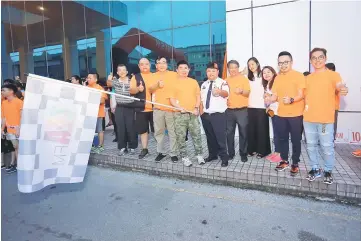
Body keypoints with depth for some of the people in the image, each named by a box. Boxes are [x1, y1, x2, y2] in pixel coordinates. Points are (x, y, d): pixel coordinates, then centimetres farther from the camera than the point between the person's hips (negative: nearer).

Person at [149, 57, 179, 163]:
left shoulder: (173, 74, 5)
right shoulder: (153, 76, 12)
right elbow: (150, 89, 1)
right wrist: (157, 85, -18)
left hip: (171, 107, -2)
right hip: (158, 108, 3)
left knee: (172, 132, -1)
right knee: (158, 131, 8)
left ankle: (174, 153, 8)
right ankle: (161, 152, 20)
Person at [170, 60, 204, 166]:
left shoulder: (194, 82, 12)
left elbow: (198, 96, 12)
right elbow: (172, 99, -1)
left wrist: (196, 108, -4)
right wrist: (180, 107, -16)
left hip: (193, 113, 2)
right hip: (179, 114, -2)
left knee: (197, 135, 4)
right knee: (181, 137, 2)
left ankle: (199, 155, 16)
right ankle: (184, 157, 13)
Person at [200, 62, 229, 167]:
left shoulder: (222, 82, -7)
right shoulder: (204, 84, 14)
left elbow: (226, 93, -27)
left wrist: (219, 91, -50)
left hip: (218, 115, -6)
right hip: (206, 114, 6)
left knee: (221, 137, -3)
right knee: (210, 137, 14)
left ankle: (224, 157, 10)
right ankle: (212, 154, 29)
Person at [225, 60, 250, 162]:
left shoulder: (244, 79, 1)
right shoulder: (226, 80, 11)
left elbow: (248, 93, -7)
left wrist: (242, 91, -27)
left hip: (242, 110, -3)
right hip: (229, 110, 3)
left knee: (243, 133, 2)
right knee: (229, 133, 7)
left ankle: (243, 154, 14)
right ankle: (231, 153, 20)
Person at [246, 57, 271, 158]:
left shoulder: (263, 76, -1)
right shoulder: (249, 78, 16)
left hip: (261, 106, -4)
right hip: (250, 107, 5)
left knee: (261, 129, 1)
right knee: (251, 128, 5)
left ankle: (262, 151, 10)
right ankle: (252, 149, 16)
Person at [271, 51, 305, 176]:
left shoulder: (299, 76, -6)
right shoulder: (277, 78, 10)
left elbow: (301, 95, -10)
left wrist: (292, 99, -30)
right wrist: (270, 99, -12)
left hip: (296, 114, -4)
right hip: (281, 114, 5)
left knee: (295, 140, 4)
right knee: (282, 138, 12)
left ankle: (295, 164, 17)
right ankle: (284, 161, 27)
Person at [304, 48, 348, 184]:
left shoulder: (333, 75, -1)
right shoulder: (308, 78, 12)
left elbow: (340, 86, -19)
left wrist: (344, 90, -42)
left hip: (325, 119, -4)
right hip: (308, 118, 5)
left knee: (327, 147, 2)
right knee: (311, 146, 12)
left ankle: (328, 171, 22)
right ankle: (315, 169, 27)